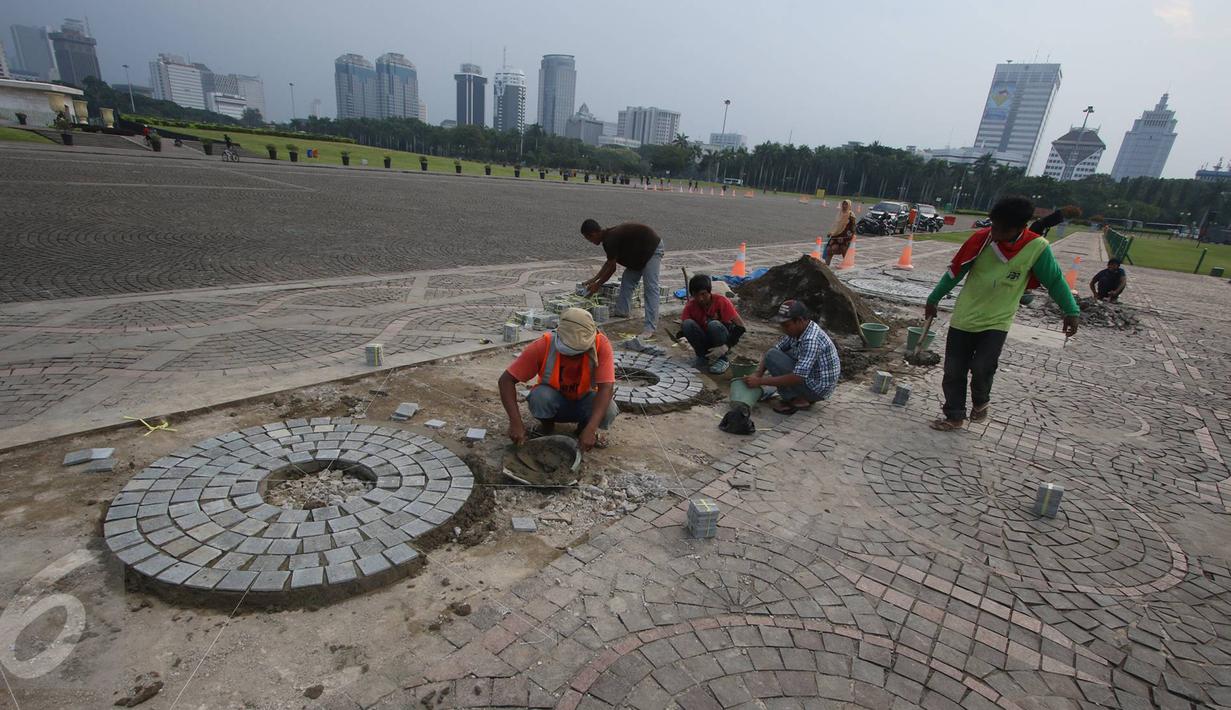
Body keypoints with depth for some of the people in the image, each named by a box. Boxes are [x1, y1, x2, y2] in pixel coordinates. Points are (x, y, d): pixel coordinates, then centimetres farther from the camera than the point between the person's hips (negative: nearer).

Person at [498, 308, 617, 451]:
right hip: (553, 401, 0)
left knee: (609, 410, -31)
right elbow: (506, 380, -26)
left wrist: (590, 429, -46)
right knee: (540, 395, -34)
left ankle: (584, 427, 3)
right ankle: (547, 427, 0)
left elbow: (606, 387, -34)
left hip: (584, 401, 0)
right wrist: (516, 422, -37)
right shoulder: (544, 345, -28)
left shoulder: (601, 344, -28)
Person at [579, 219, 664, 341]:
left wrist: (597, 285, -4)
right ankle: (623, 310, 26)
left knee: (650, 287, -16)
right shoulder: (609, 235, 7)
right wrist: (594, 279, 18)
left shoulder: (610, 239, -23)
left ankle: (650, 328, -20)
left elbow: (612, 268, -16)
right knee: (627, 279, 15)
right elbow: (609, 263, 17)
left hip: (652, 249, -11)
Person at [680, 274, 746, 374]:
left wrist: (726, 347, -34)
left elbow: (741, 327, -24)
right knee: (687, 324, -24)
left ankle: (723, 359, -14)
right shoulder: (691, 306, -9)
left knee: (714, 325, -35)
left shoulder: (721, 301, -20)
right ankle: (703, 357, -7)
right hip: (706, 340, 3)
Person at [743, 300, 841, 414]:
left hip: (817, 390, -9)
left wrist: (760, 381, -29)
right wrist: (758, 374, -11)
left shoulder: (811, 340, -30)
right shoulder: (798, 331, -1)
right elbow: (776, 349, 4)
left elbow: (797, 378, -33)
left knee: (772, 356, -16)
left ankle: (797, 400, -7)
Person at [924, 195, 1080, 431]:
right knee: (953, 370, 3)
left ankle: (980, 402, 17)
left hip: (997, 322, -1)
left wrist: (1071, 311, -4)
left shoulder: (1037, 247, -13)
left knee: (981, 367, -16)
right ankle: (955, 416, 21)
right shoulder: (982, 238, -12)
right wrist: (933, 299, 3)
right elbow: (955, 272, -2)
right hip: (963, 317, 2)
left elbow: (1054, 280, -1)